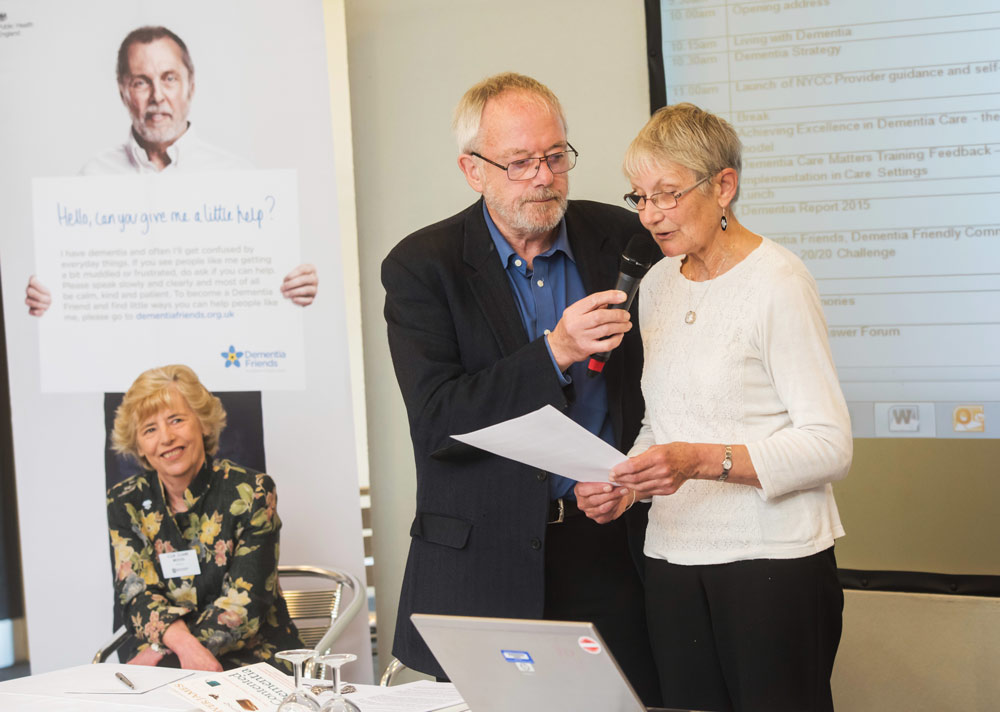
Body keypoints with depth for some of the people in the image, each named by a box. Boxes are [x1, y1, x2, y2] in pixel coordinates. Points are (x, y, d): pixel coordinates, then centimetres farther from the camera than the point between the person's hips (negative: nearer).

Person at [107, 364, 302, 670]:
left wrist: (161, 652, -21)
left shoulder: (251, 492, -3)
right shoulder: (125, 503, 7)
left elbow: (243, 606, -9)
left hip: (250, 656, -2)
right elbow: (136, 595, -3)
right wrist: (187, 647, -25)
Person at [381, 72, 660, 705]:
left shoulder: (619, 238, 4)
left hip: (612, 552, 3)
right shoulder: (422, 267, -5)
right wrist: (555, 352, -24)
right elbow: (436, 422, -15)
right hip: (484, 568, -2)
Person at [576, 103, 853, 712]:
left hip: (774, 561, -6)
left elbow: (830, 446, -13)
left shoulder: (778, 282, -9)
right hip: (674, 559, 6)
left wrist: (702, 461, -24)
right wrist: (625, 487, 0)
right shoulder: (658, 284, 13)